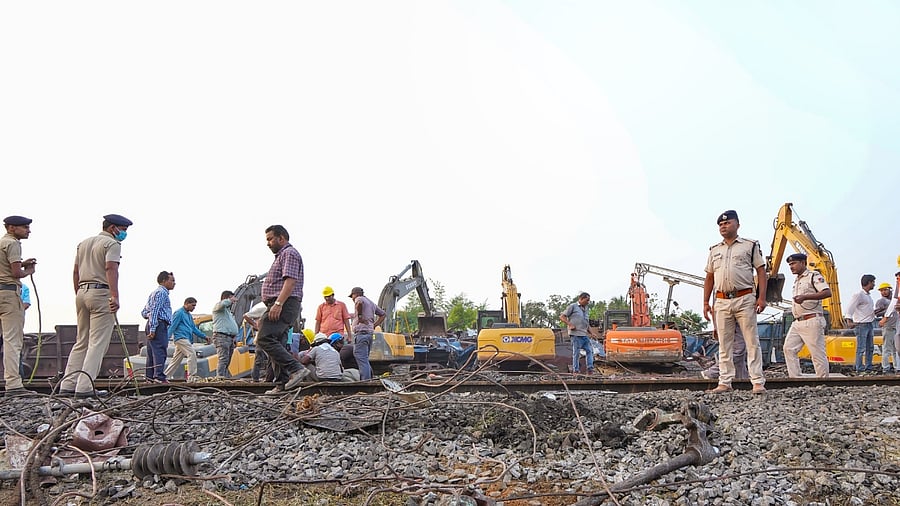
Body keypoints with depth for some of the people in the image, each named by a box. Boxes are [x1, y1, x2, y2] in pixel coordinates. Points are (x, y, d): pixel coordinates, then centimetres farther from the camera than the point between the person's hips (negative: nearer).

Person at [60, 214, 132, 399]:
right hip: (101, 293, -8)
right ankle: (85, 387, -11)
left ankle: (67, 385, 10)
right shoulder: (112, 244, -4)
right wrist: (115, 296, -27)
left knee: (81, 342, 13)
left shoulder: (83, 243, 22)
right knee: (98, 343, -7)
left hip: (82, 292, 8)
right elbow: (111, 269, -19)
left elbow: (75, 272, 20)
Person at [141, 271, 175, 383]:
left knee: (152, 352, 9)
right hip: (159, 325, -10)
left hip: (152, 325, 10)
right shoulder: (161, 292, -6)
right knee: (160, 351, -16)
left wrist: (150, 316, 8)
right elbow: (155, 311, -17)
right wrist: (153, 329, -22)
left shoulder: (153, 293, 26)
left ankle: (149, 376, 10)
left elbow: (144, 313, 24)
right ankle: (159, 376, -23)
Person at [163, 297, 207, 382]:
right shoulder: (179, 313, -5)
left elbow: (194, 328, 27)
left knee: (176, 361, 10)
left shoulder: (189, 315, 23)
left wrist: (204, 336, 19)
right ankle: (192, 376, -20)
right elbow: (172, 326, -11)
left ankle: (166, 376, 16)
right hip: (181, 338, -10)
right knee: (192, 354, -19)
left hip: (187, 339, 10)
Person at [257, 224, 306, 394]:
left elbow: (290, 280, -18)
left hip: (284, 304, -11)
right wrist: (269, 311, 22)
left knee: (265, 339, -20)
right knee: (276, 344, 6)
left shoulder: (289, 253, -5)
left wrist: (278, 304, -27)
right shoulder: (281, 255, 28)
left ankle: (295, 369, -24)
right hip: (280, 306, 11)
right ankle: (282, 384, 4)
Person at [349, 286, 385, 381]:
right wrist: (374, 325, 20)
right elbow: (382, 314, 30)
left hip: (361, 332, -9)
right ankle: (370, 379, 16)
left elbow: (359, 303, -28)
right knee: (365, 360, 16)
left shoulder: (359, 299, -2)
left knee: (362, 360, -10)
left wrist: (359, 316, -17)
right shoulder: (371, 302, 24)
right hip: (370, 333, 9)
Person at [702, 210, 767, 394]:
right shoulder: (714, 250, 17)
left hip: (744, 299, -4)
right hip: (721, 301, 4)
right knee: (724, 344, 6)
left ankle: (758, 382, -2)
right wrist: (705, 302, 11)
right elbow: (709, 278, 18)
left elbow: (761, 271, 1)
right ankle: (725, 383, 9)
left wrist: (762, 297, -9)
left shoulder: (750, 245, 6)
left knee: (752, 342, -4)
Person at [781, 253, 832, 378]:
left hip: (812, 321, -9)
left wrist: (805, 297, -26)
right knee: (788, 348, -2)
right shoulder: (797, 281, 24)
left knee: (818, 353, -6)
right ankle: (795, 378, -1)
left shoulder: (814, 276, -3)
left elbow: (827, 292, -19)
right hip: (797, 323, 9)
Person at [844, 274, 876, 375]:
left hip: (870, 325, 9)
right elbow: (850, 307, -17)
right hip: (861, 325, -9)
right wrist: (849, 321, -24)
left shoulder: (868, 296, 18)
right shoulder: (858, 295, -10)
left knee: (870, 348, 10)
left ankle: (868, 369, 15)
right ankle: (859, 370, -7)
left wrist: (875, 312, 11)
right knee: (861, 349, -8)